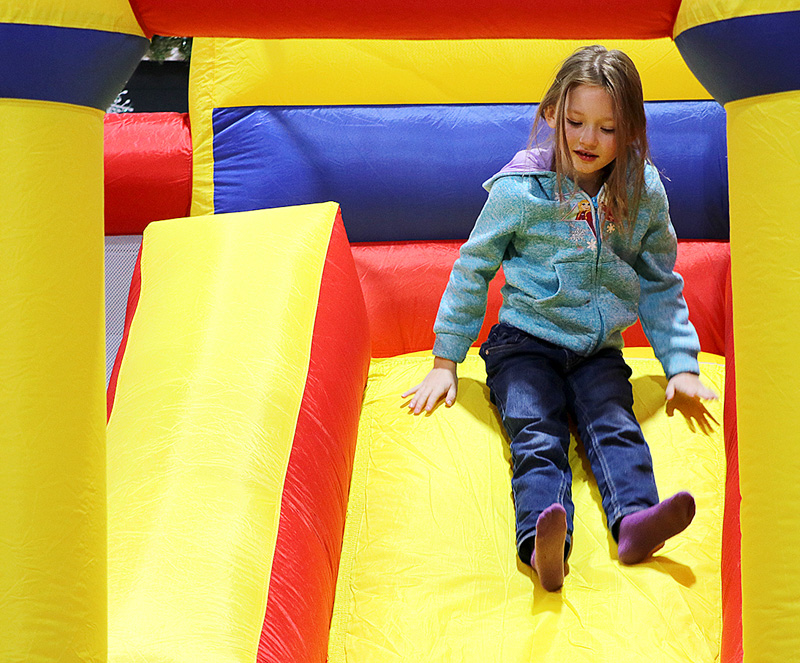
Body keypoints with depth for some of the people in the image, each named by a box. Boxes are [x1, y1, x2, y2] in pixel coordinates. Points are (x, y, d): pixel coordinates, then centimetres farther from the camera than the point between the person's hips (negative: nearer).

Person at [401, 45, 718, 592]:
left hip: (599, 349, 3)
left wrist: (681, 365, 6)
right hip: (526, 342, -3)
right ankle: (543, 544, -51)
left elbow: (660, 286, 15)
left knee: (616, 428, -25)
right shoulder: (520, 191, -4)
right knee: (538, 437, -27)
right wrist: (445, 361, 5)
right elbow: (473, 270, 6)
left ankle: (635, 519, -50)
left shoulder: (644, 195, 4)